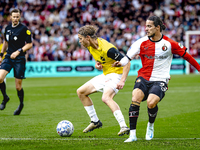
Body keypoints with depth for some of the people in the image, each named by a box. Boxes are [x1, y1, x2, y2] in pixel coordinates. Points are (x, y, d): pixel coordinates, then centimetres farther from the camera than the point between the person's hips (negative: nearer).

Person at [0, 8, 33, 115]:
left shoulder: (24, 29, -8)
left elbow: (29, 44, -7)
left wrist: (18, 51, -18)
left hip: (19, 59, -4)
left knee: (18, 86, -1)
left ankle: (21, 104, 25)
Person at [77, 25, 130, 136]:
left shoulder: (106, 49, -28)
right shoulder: (90, 46, -1)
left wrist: (122, 81, -34)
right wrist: (97, 64, -4)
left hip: (116, 74, -10)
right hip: (105, 75, 10)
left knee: (106, 98, -34)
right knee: (81, 92, 12)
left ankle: (124, 127, -37)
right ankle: (95, 121, 20)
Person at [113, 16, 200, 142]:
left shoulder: (169, 44, -3)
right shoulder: (142, 43, 1)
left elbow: (185, 55, 8)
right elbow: (128, 57, -5)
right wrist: (120, 63, -27)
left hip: (160, 80, -2)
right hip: (143, 77, 2)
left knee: (151, 102, -26)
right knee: (135, 99, -24)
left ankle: (151, 126, 8)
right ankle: (132, 135, -17)